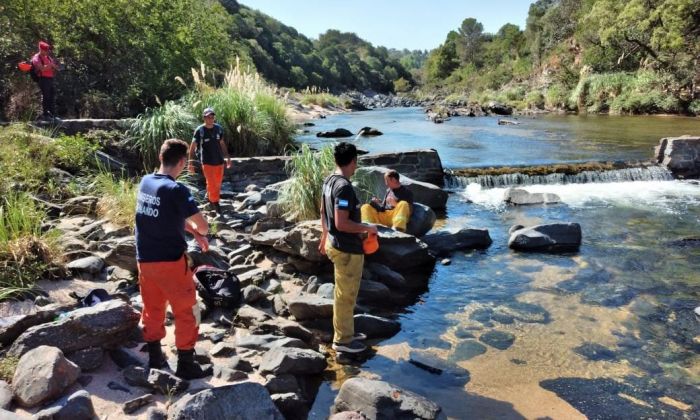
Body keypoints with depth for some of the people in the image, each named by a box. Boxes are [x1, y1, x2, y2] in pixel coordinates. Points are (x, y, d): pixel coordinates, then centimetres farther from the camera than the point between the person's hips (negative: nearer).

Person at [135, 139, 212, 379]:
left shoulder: (145, 182, 3)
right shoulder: (176, 190, -20)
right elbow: (203, 226, -20)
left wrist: (192, 233, 12)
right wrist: (198, 231, 4)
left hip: (145, 259, 7)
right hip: (170, 261, -7)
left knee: (152, 309, 19)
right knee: (187, 312, 7)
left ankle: (155, 357, 32)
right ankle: (186, 364, 13)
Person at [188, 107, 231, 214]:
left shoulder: (218, 128, 0)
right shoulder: (199, 130, -11)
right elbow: (193, 147, -6)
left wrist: (227, 157, 11)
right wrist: (191, 162, -11)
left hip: (219, 161, 4)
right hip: (207, 162, -4)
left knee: (218, 183, 14)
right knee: (211, 184, -5)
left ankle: (210, 197, 37)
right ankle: (215, 203, 11)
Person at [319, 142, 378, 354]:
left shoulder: (330, 181, 5)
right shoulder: (344, 187, -25)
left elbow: (323, 212, 15)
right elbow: (342, 223, -28)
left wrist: (325, 237, 25)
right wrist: (368, 228, -16)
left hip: (336, 243, 10)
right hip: (347, 249, -10)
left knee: (345, 293, 21)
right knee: (346, 295, 5)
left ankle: (346, 332, 35)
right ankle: (342, 340, 19)